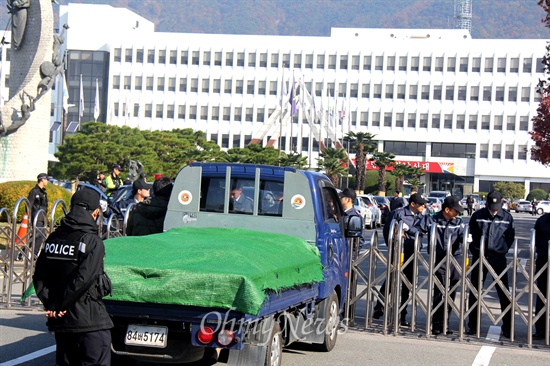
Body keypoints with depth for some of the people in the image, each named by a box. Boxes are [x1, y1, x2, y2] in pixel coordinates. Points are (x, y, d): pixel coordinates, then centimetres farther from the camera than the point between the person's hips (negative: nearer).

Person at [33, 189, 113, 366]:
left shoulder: (53, 238, 7)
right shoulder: (92, 241, -12)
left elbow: (39, 276, 6)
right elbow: (83, 278, -19)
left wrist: (49, 303, 1)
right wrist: (59, 305, -11)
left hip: (60, 322, 6)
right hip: (89, 319, -6)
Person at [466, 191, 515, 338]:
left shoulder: (507, 218, 1)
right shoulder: (478, 215, 0)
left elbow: (510, 237, 11)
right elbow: (471, 235, 7)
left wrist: (502, 250, 3)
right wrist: (475, 252, 3)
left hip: (498, 258, 0)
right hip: (479, 257, 0)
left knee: (504, 293, 0)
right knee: (475, 292, 6)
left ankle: (507, 327, 8)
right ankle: (472, 325, 16)